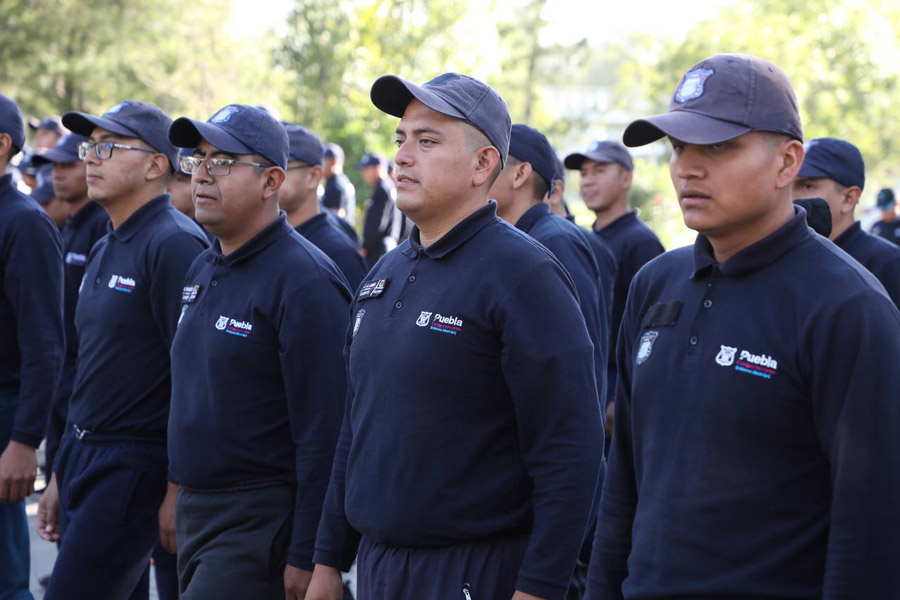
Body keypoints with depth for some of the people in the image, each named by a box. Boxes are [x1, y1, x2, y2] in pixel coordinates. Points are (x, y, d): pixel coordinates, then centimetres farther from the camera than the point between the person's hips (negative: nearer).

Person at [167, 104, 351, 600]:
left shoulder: (304, 281, -16)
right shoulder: (202, 269, 12)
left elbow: (325, 433, -20)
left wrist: (306, 558, -21)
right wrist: (181, 495, 19)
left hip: (261, 522, -9)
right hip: (194, 513, 9)